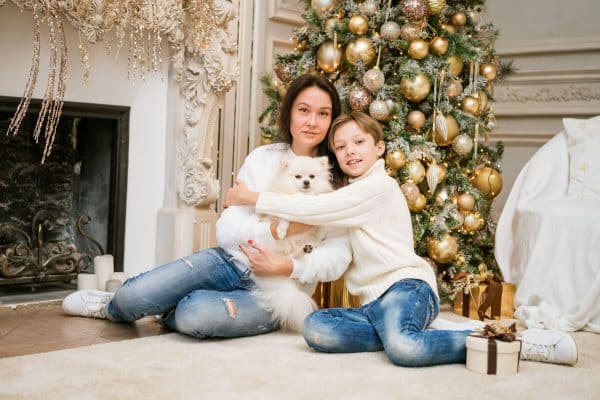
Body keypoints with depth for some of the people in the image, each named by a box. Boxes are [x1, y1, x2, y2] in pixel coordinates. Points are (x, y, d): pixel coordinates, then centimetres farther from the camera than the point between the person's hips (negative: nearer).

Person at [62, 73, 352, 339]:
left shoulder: (336, 179, -5)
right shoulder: (261, 159, 2)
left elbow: (337, 257, -11)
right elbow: (226, 230, -4)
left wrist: (287, 267, -27)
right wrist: (277, 229, -21)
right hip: (233, 262, 3)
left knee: (195, 315, -33)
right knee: (133, 297, -17)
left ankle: (167, 312, 3)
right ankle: (114, 306, 20)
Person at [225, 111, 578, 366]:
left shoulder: (378, 186, -3)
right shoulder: (354, 194, 27)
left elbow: (314, 209, -9)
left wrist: (254, 198, -3)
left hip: (405, 285, -8)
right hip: (374, 301, 8)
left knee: (401, 347, -41)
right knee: (315, 328, -23)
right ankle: (424, 333, -15)